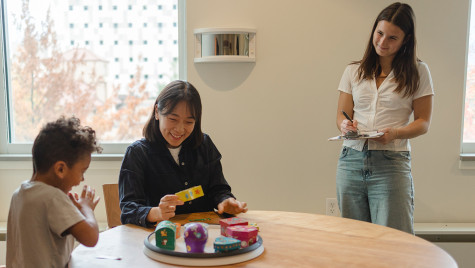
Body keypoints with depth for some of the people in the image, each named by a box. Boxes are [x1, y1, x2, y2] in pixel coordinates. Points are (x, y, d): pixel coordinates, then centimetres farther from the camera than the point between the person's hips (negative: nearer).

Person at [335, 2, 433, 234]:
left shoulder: (418, 72, 6)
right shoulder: (353, 71, 12)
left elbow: (423, 122, 3)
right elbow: (341, 116, 13)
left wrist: (395, 133, -16)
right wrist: (345, 125, -11)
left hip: (392, 164, -2)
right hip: (351, 160, 3)